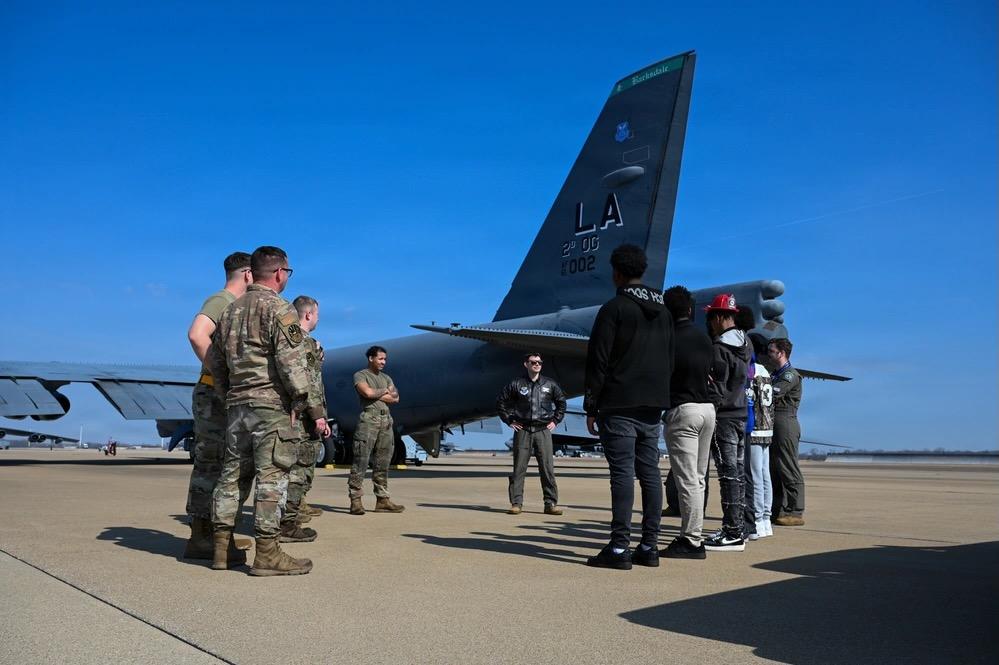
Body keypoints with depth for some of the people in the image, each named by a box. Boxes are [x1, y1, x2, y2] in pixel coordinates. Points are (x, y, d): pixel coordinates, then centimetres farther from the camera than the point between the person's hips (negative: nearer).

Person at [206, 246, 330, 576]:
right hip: (273, 405, -8)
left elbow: (214, 360, 19)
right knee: (272, 477, -4)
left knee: (231, 473, 12)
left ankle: (221, 549, 17)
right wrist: (311, 407, -13)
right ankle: (267, 554, -2)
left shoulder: (232, 310, 16)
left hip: (237, 405, 8)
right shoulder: (279, 308, -8)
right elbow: (292, 362, -16)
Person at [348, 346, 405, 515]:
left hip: (387, 420, 6)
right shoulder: (360, 375, 5)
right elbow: (368, 393, -13)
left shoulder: (386, 378, 22)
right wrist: (385, 391, 3)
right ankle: (355, 500, -9)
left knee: (382, 463, 7)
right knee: (361, 461, -9)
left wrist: (377, 394, -2)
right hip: (369, 418, -6)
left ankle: (383, 500, 10)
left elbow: (396, 399, 8)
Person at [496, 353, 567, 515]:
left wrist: (555, 420, 12)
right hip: (523, 430, -1)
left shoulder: (549, 384, 9)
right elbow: (501, 402, 10)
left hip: (543, 430, 1)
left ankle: (551, 503, 3)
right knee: (519, 468, -1)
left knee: (547, 468, -2)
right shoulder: (516, 384, 2)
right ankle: (516, 503, 4)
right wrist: (509, 421, 4)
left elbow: (561, 402, 21)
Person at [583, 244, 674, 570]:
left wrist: (591, 407, -6)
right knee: (650, 473, 7)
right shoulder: (664, 311, 16)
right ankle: (649, 547, 10)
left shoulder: (614, 308, -6)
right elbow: (669, 361, 18)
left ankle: (619, 548, -7)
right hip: (653, 407, 7)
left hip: (619, 405, -7)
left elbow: (598, 361, -10)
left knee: (622, 473, -7)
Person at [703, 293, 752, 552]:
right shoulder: (746, 344, 12)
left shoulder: (718, 348, -14)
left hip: (723, 418, -9)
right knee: (737, 472, 12)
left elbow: (716, 388, -17)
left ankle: (733, 533, -5)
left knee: (728, 474, -7)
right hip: (741, 415, 9)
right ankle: (735, 528, 20)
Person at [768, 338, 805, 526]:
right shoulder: (776, 374, 23)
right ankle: (778, 510, 15)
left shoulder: (791, 375, -7)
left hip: (785, 421, -9)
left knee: (789, 469, -7)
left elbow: (773, 394, -21)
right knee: (774, 470, 10)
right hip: (774, 424, 9)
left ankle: (796, 512, -4)